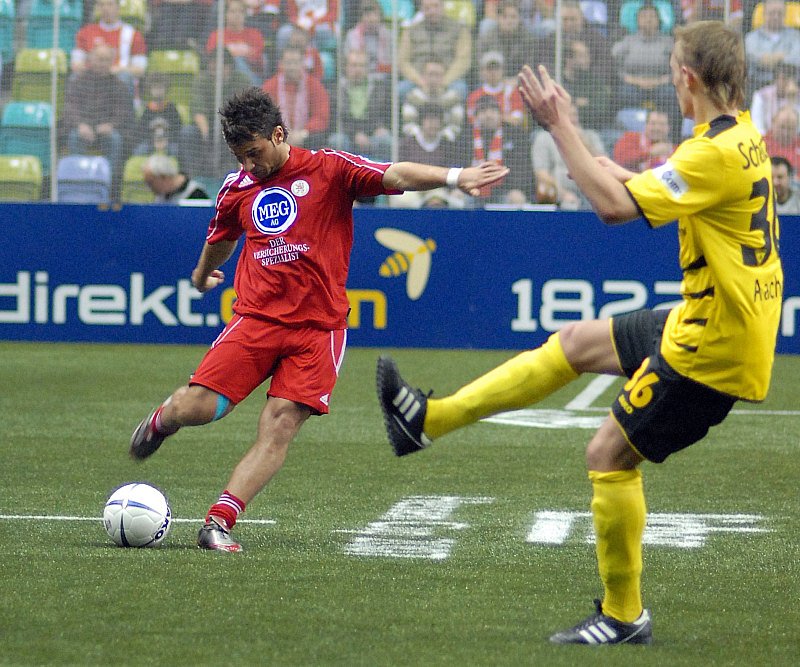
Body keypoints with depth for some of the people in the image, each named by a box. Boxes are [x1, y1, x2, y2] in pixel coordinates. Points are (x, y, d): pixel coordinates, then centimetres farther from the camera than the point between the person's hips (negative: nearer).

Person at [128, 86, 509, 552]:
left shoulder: (329, 170, -2)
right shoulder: (237, 187, 10)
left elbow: (395, 176, -15)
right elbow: (220, 240, 31)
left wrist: (452, 177, -31)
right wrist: (202, 275, 49)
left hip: (317, 326, -2)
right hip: (255, 318, 2)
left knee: (278, 431, -13)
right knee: (196, 408, -10)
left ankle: (219, 523, -12)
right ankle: (162, 420, 25)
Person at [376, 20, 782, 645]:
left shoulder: (717, 154, -25)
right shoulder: (742, 136, 6)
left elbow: (617, 205, -27)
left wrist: (561, 127, -20)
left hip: (712, 347, -10)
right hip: (710, 321, 10)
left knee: (610, 455, -1)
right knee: (576, 342, 18)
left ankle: (624, 616, 9)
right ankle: (430, 419, 26)